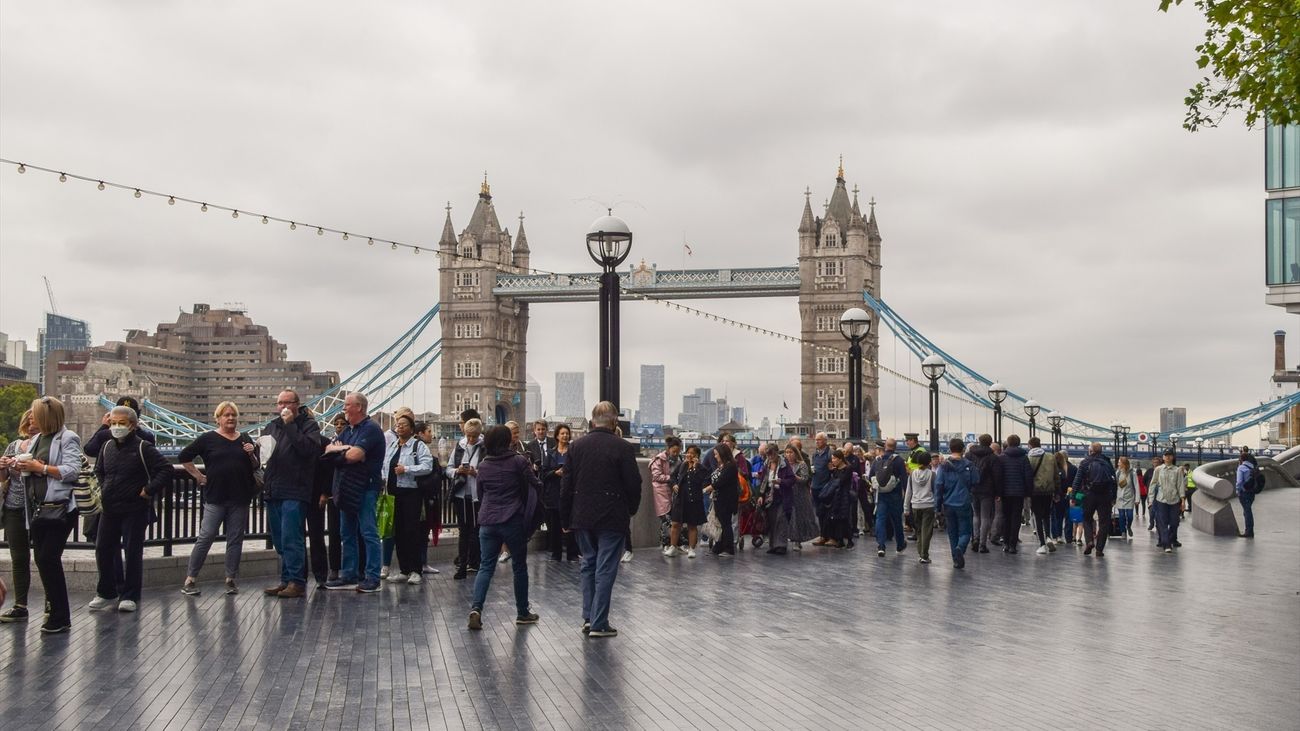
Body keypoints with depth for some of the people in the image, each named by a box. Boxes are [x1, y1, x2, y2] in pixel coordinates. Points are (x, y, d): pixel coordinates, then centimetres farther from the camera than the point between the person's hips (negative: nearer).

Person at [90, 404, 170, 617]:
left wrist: (149, 491, -16)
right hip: (109, 509, 6)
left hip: (134, 510, -6)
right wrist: (103, 489, 17)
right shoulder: (107, 447, 9)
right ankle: (106, 593, 23)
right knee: (103, 549, 9)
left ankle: (129, 596, 7)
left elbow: (165, 469, -16)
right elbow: (98, 470, 29)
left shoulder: (143, 448, -10)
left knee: (132, 552, -2)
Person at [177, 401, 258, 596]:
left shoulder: (245, 440, 11)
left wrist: (251, 455, -5)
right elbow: (184, 457, 5)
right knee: (206, 537, -5)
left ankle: (231, 579, 13)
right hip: (215, 497, -3)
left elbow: (255, 468, 14)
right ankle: (190, 579, 1)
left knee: (235, 539, 6)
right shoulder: (208, 439, 1)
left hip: (240, 499, 3)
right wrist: (198, 476, 1)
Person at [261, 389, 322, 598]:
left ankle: (297, 582, -6)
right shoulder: (272, 426, 18)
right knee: (279, 541, 12)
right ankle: (286, 581, 20)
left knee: (291, 539, -10)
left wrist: (290, 425, -17)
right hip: (273, 492, 7)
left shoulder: (308, 424, -2)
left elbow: (308, 448, -19)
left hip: (294, 492, -7)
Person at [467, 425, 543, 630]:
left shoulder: (483, 465, 8)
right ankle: (523, 613, 18)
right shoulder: (519, 461, -7)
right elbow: (536, 486, -6)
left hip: (487, 521, 3)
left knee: (486, 566, 5)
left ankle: (476, 607, -15)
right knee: (519, 566, 10)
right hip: (513, 521, -3)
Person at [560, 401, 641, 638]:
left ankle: (588, 617, 18)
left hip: (583, 516, 4)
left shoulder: (576, 446, 2)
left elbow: (566, 485, 4)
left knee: (589, 565, 18)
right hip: (612, 518, -4)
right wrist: (631, 509, 10)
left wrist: (566, 518, 11)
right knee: (605, 569, 1)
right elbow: (633, 483, -8)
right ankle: (599, 624, 2)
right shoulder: (623, 447, -10)